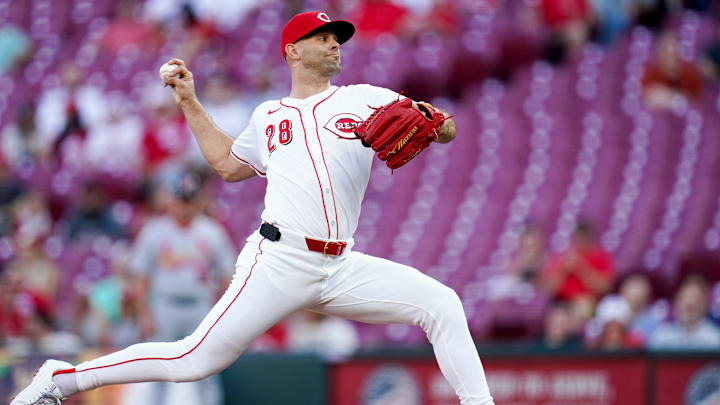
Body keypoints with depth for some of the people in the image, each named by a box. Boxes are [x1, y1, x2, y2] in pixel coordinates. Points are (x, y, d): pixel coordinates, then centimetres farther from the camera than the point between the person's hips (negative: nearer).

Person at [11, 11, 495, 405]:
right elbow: (228, 163, 30)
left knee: (441, 304, -13)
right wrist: (190, 103, 27)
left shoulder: (365, 100, 12)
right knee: (195, 360, -11)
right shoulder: (269, 116, 16)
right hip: (280, 261, -2)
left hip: (341, 267, 2)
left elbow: (447, 129, 6)